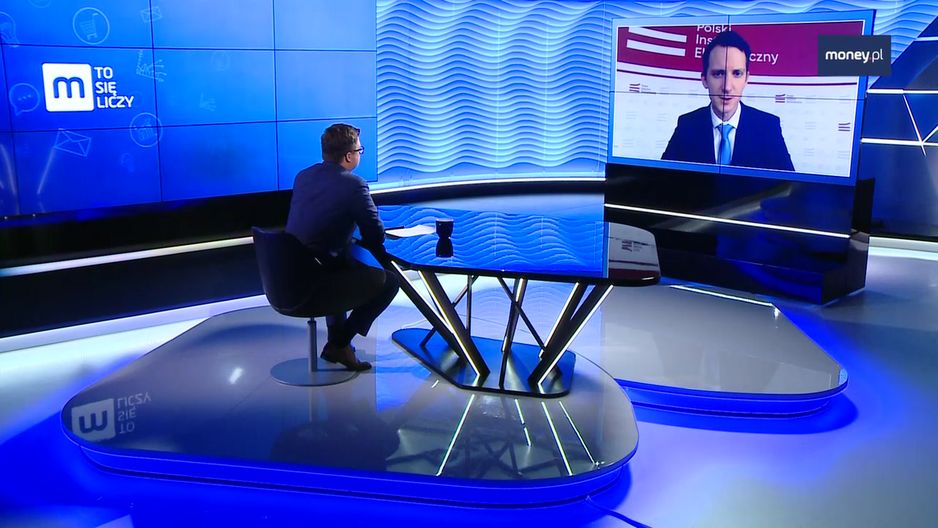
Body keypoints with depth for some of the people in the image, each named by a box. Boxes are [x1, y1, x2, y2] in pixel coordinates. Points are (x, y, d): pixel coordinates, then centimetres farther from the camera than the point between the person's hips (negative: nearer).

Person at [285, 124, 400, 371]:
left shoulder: (303, 176, 9)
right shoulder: (353, 184, -14)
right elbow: (377, 235, -8)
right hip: (315, 281, -8)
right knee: (389, 281, 7)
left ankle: (336, 339, 36)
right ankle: (340, 343, 9)